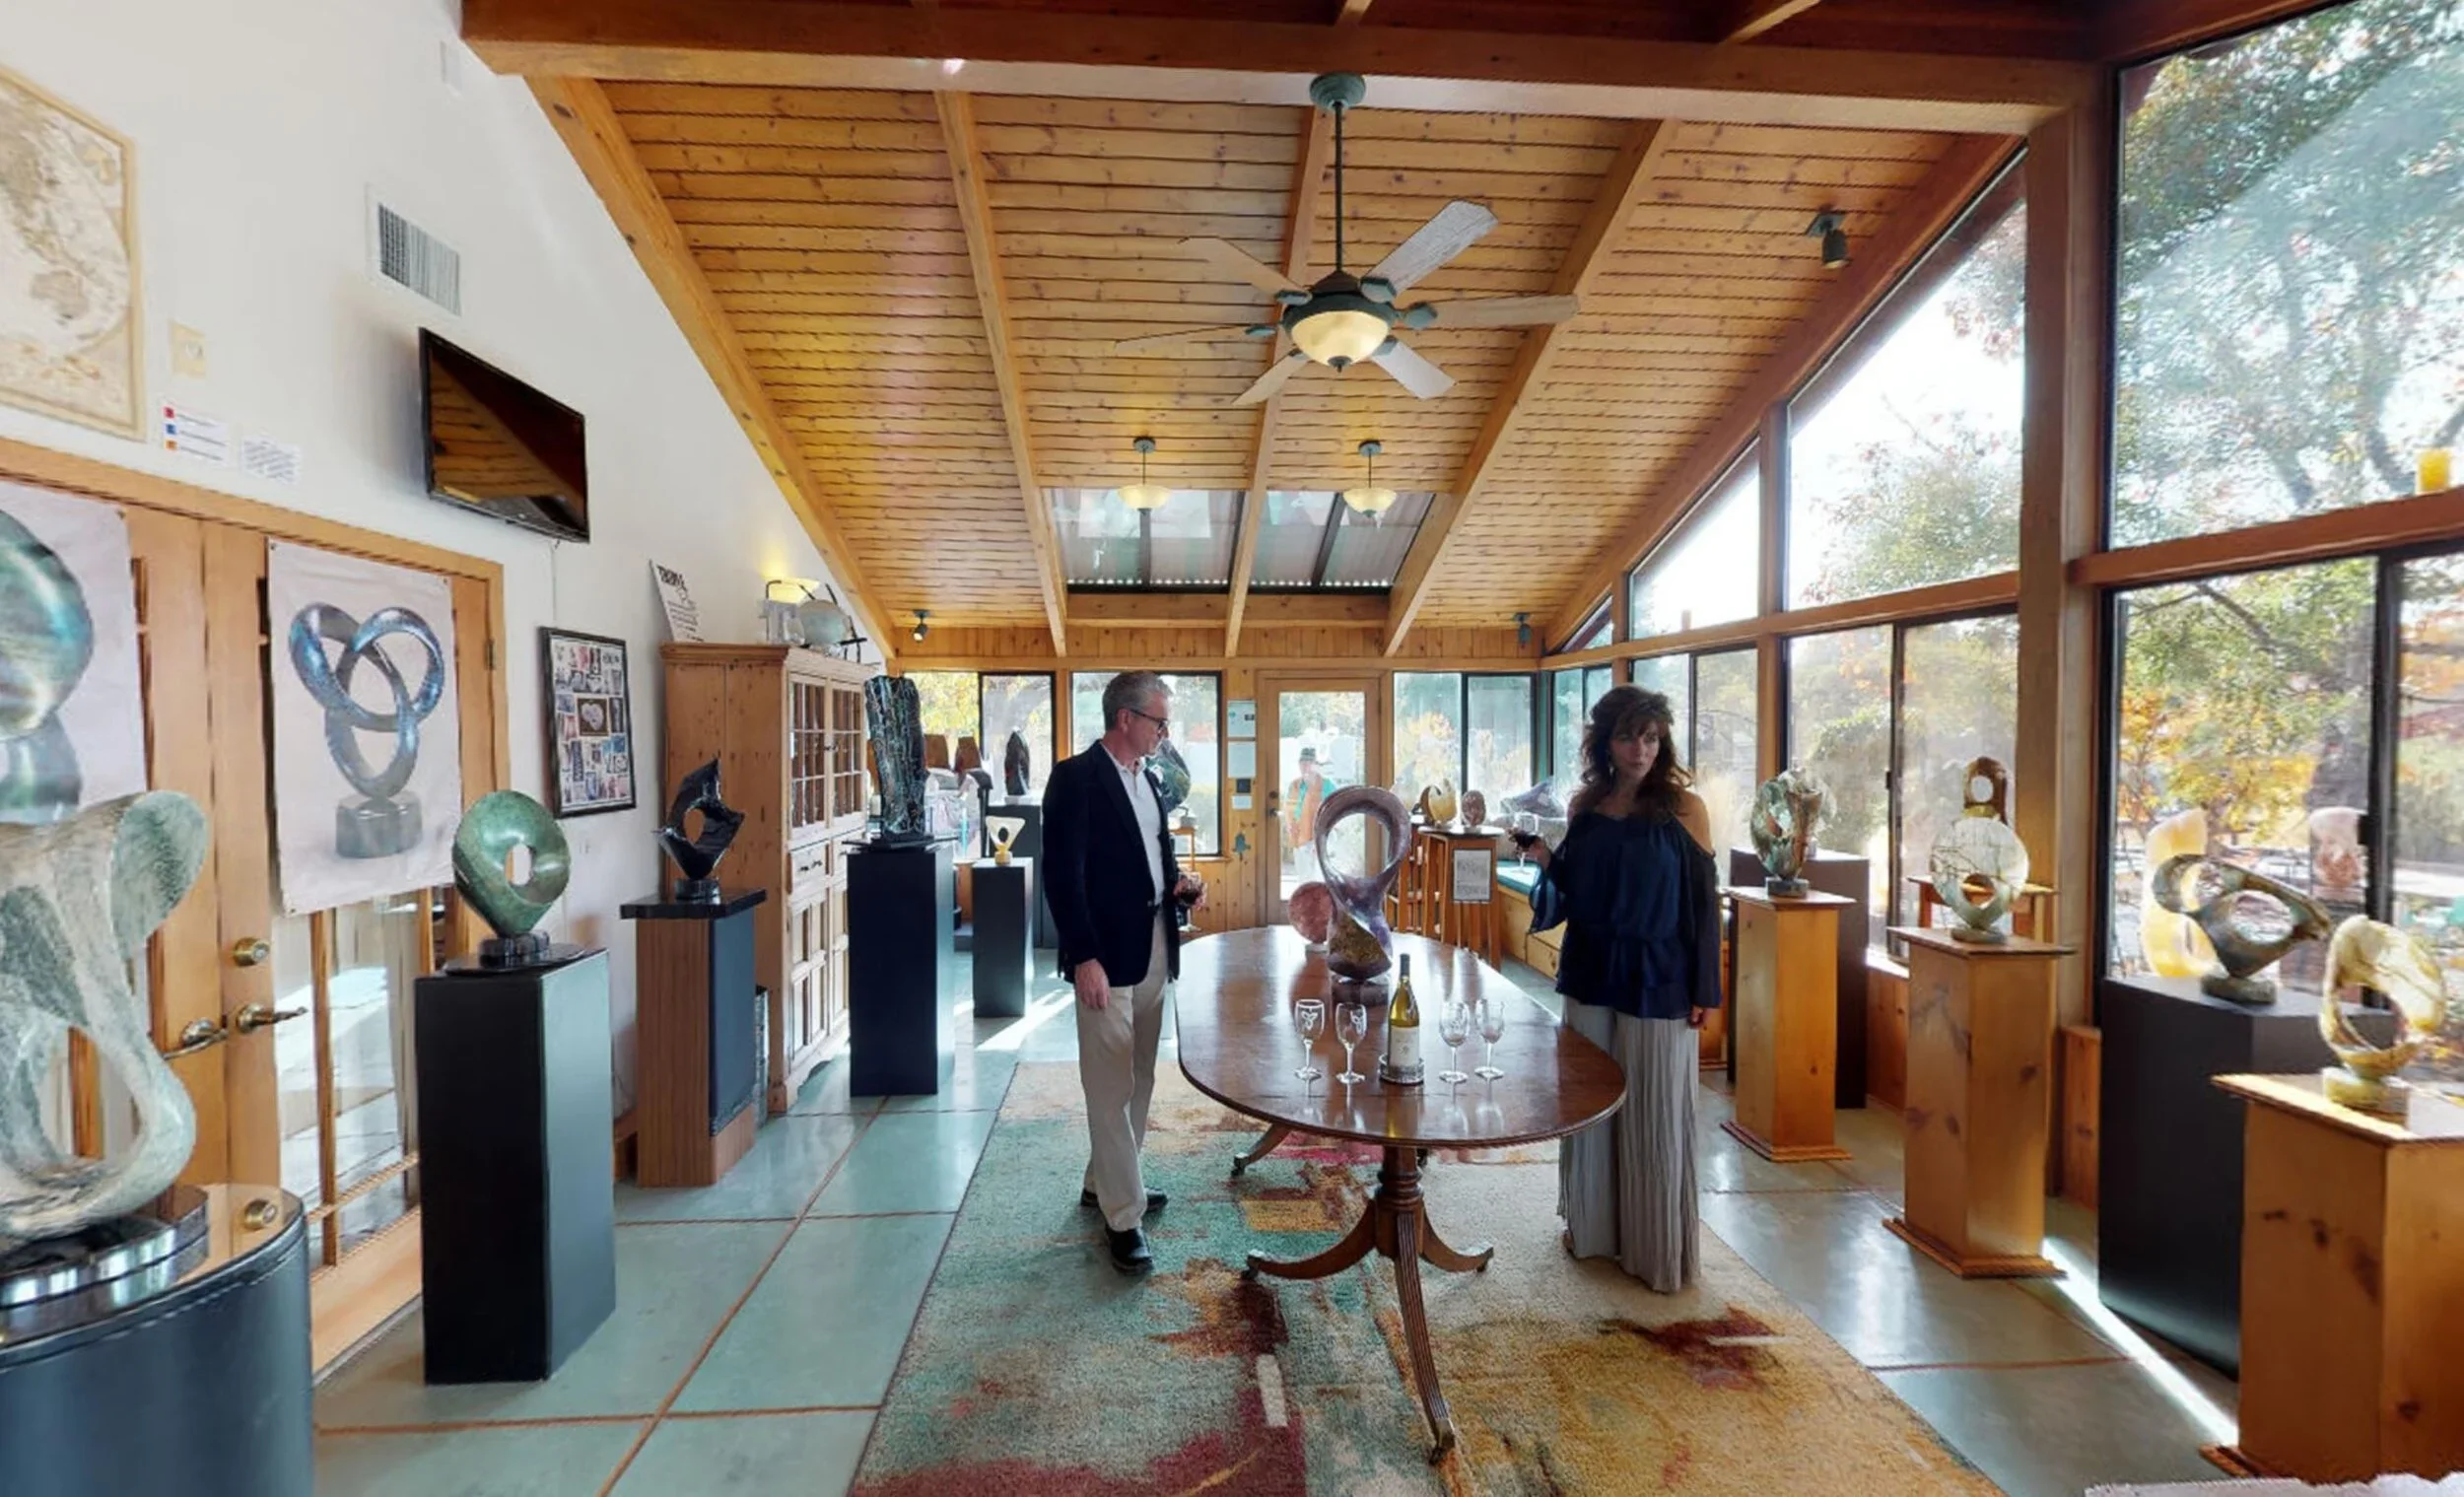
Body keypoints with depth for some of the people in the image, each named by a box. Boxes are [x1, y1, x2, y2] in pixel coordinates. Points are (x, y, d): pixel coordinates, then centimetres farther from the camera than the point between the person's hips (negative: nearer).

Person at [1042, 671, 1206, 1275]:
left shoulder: (1147, 779, 12)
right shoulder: (1076, 777, -13)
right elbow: (1062, 874, -18)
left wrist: (1179, 882, 1)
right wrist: (1084, 958, -22)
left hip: (1154, 948, 9)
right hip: (1107, 954, -8)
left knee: (1138, 1080, 18)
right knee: (1111, 1086, 2)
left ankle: (1105, 1181, 35)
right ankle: (1123, 1217, 14)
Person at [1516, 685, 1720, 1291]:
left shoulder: (1684, 808, -7)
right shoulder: (1584, 806, 4)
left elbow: (1704, 901, -6)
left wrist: (1703, 990, -7)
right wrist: (1542, 854, -10)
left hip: (1657, 981, -4)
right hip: (1590, 975, 4)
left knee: (1654, 1112, 5)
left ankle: (1658, 1247, 23)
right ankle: (1592, 1225, 32)